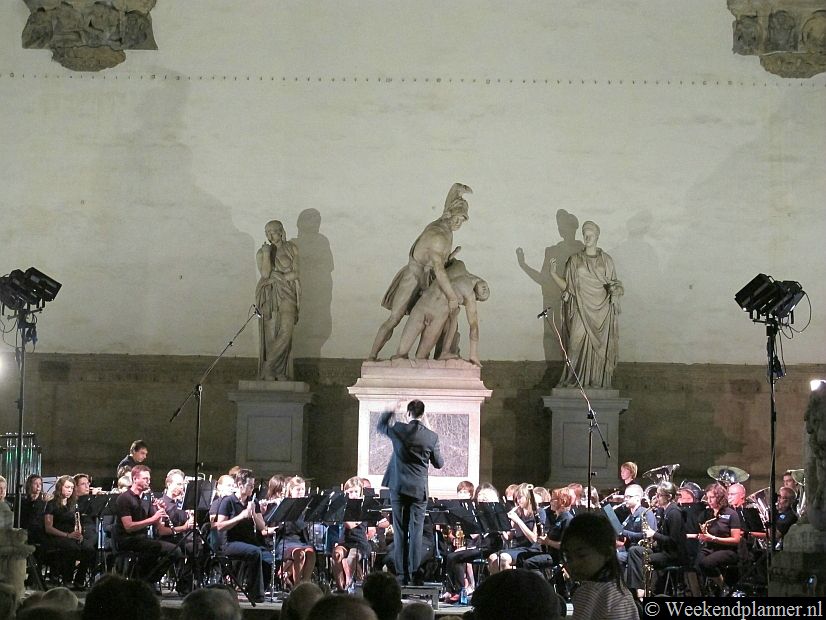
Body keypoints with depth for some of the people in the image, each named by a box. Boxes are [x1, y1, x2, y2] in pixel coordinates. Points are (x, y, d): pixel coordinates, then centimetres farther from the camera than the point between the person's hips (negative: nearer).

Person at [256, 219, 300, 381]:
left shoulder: (291, 249, 7)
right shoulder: (261, 253, 6)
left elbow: (295, 273, 5)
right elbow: (264, 273, -9)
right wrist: (266, 254, -15)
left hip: (287, 294, 0)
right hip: (269, 294, 0)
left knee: (286, 330, -14)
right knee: (270, 334, -4)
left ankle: (278, 370, -3)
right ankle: (268, 372, 3)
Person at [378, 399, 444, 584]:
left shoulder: (398, 429, -6)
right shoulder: (432, 437, -6)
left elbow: (380, 425, 16)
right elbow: (439, 464, 5)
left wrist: (391, 412, 29)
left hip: (399, 488, 0)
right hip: (419, 490, 0)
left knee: (400, 532, 5)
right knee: (416, 532, 2)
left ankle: (402, 575, 4)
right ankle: (415, 574, -1)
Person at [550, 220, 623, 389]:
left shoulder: (606, 260, 6)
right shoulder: (575, 260, 5)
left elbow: (613, 284, 10)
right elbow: (567, 286, 3)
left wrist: (615, 289, -13)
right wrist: (553, 273, -11)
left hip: (601, 312, 0)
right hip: (581, 312, 0)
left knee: (599, 348, 1)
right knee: (578, 348, -5)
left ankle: (597, 385, 9)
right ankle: (574, 383, 4)